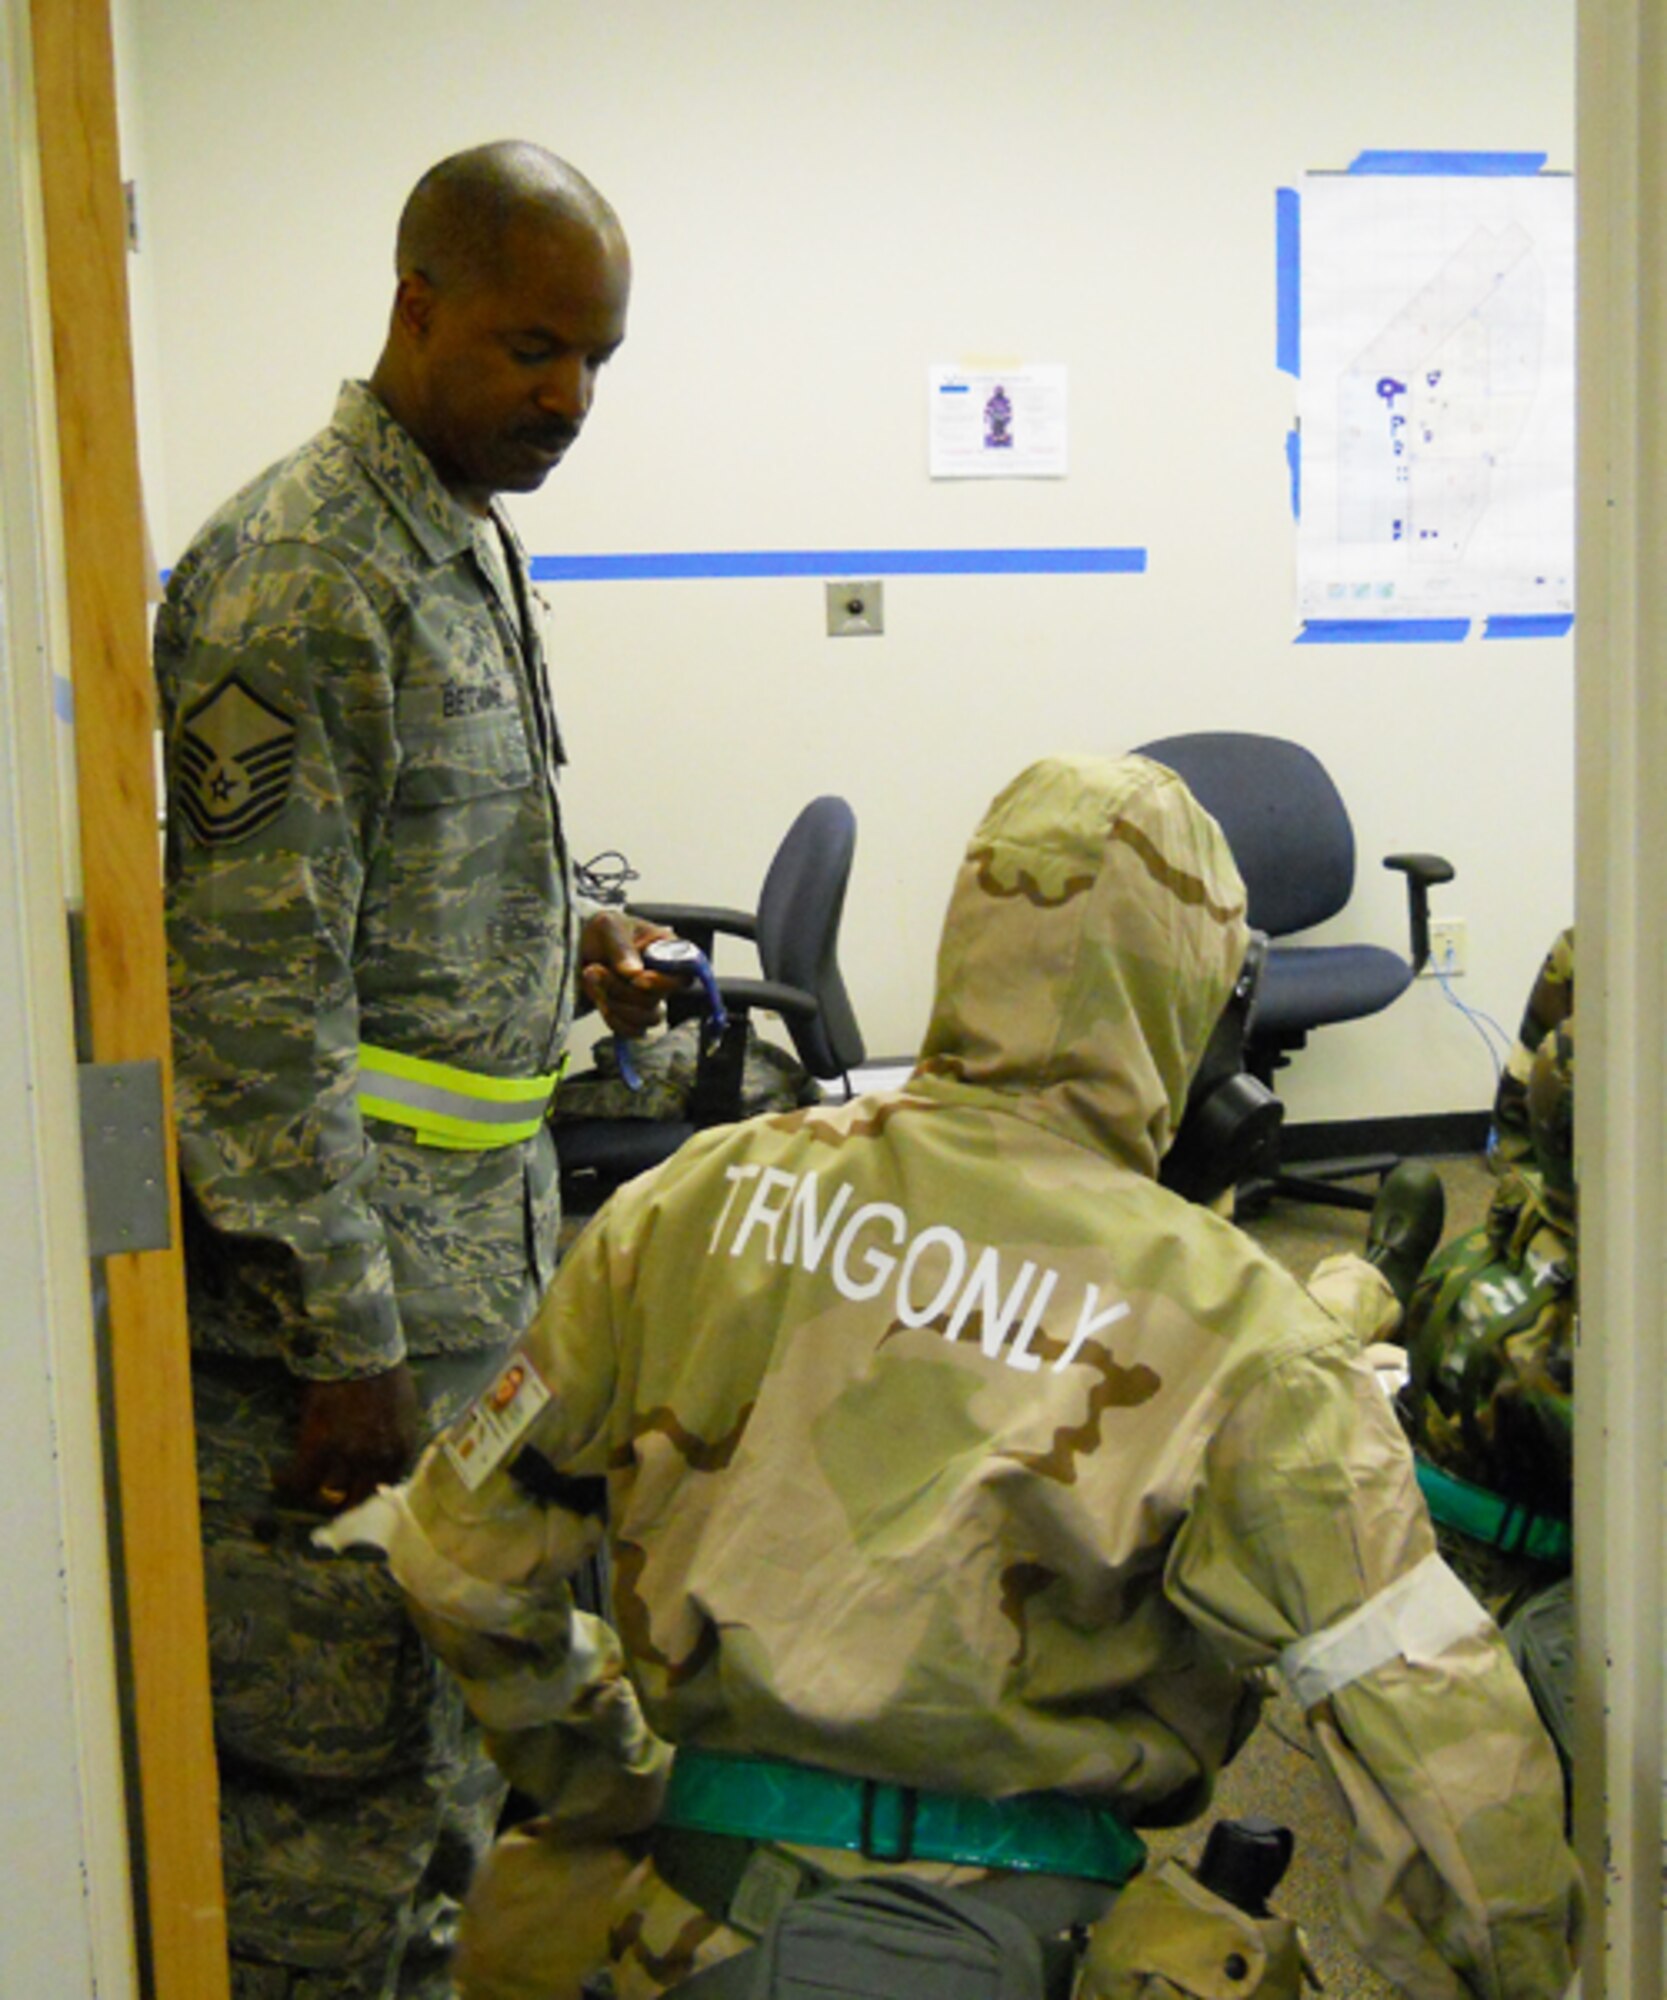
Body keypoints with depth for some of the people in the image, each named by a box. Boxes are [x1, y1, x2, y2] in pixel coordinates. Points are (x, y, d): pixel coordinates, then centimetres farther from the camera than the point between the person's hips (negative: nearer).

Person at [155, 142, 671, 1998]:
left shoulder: (473, 541, 13)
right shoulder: (301, 576, -17)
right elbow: (254, 991, -21)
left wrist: (564, 937, 6)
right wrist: (346, 1332, -20)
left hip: (473, 1253, 10)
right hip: (334, 1286, -10)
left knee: (456, 1730, 22)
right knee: (334, 1774, 1)